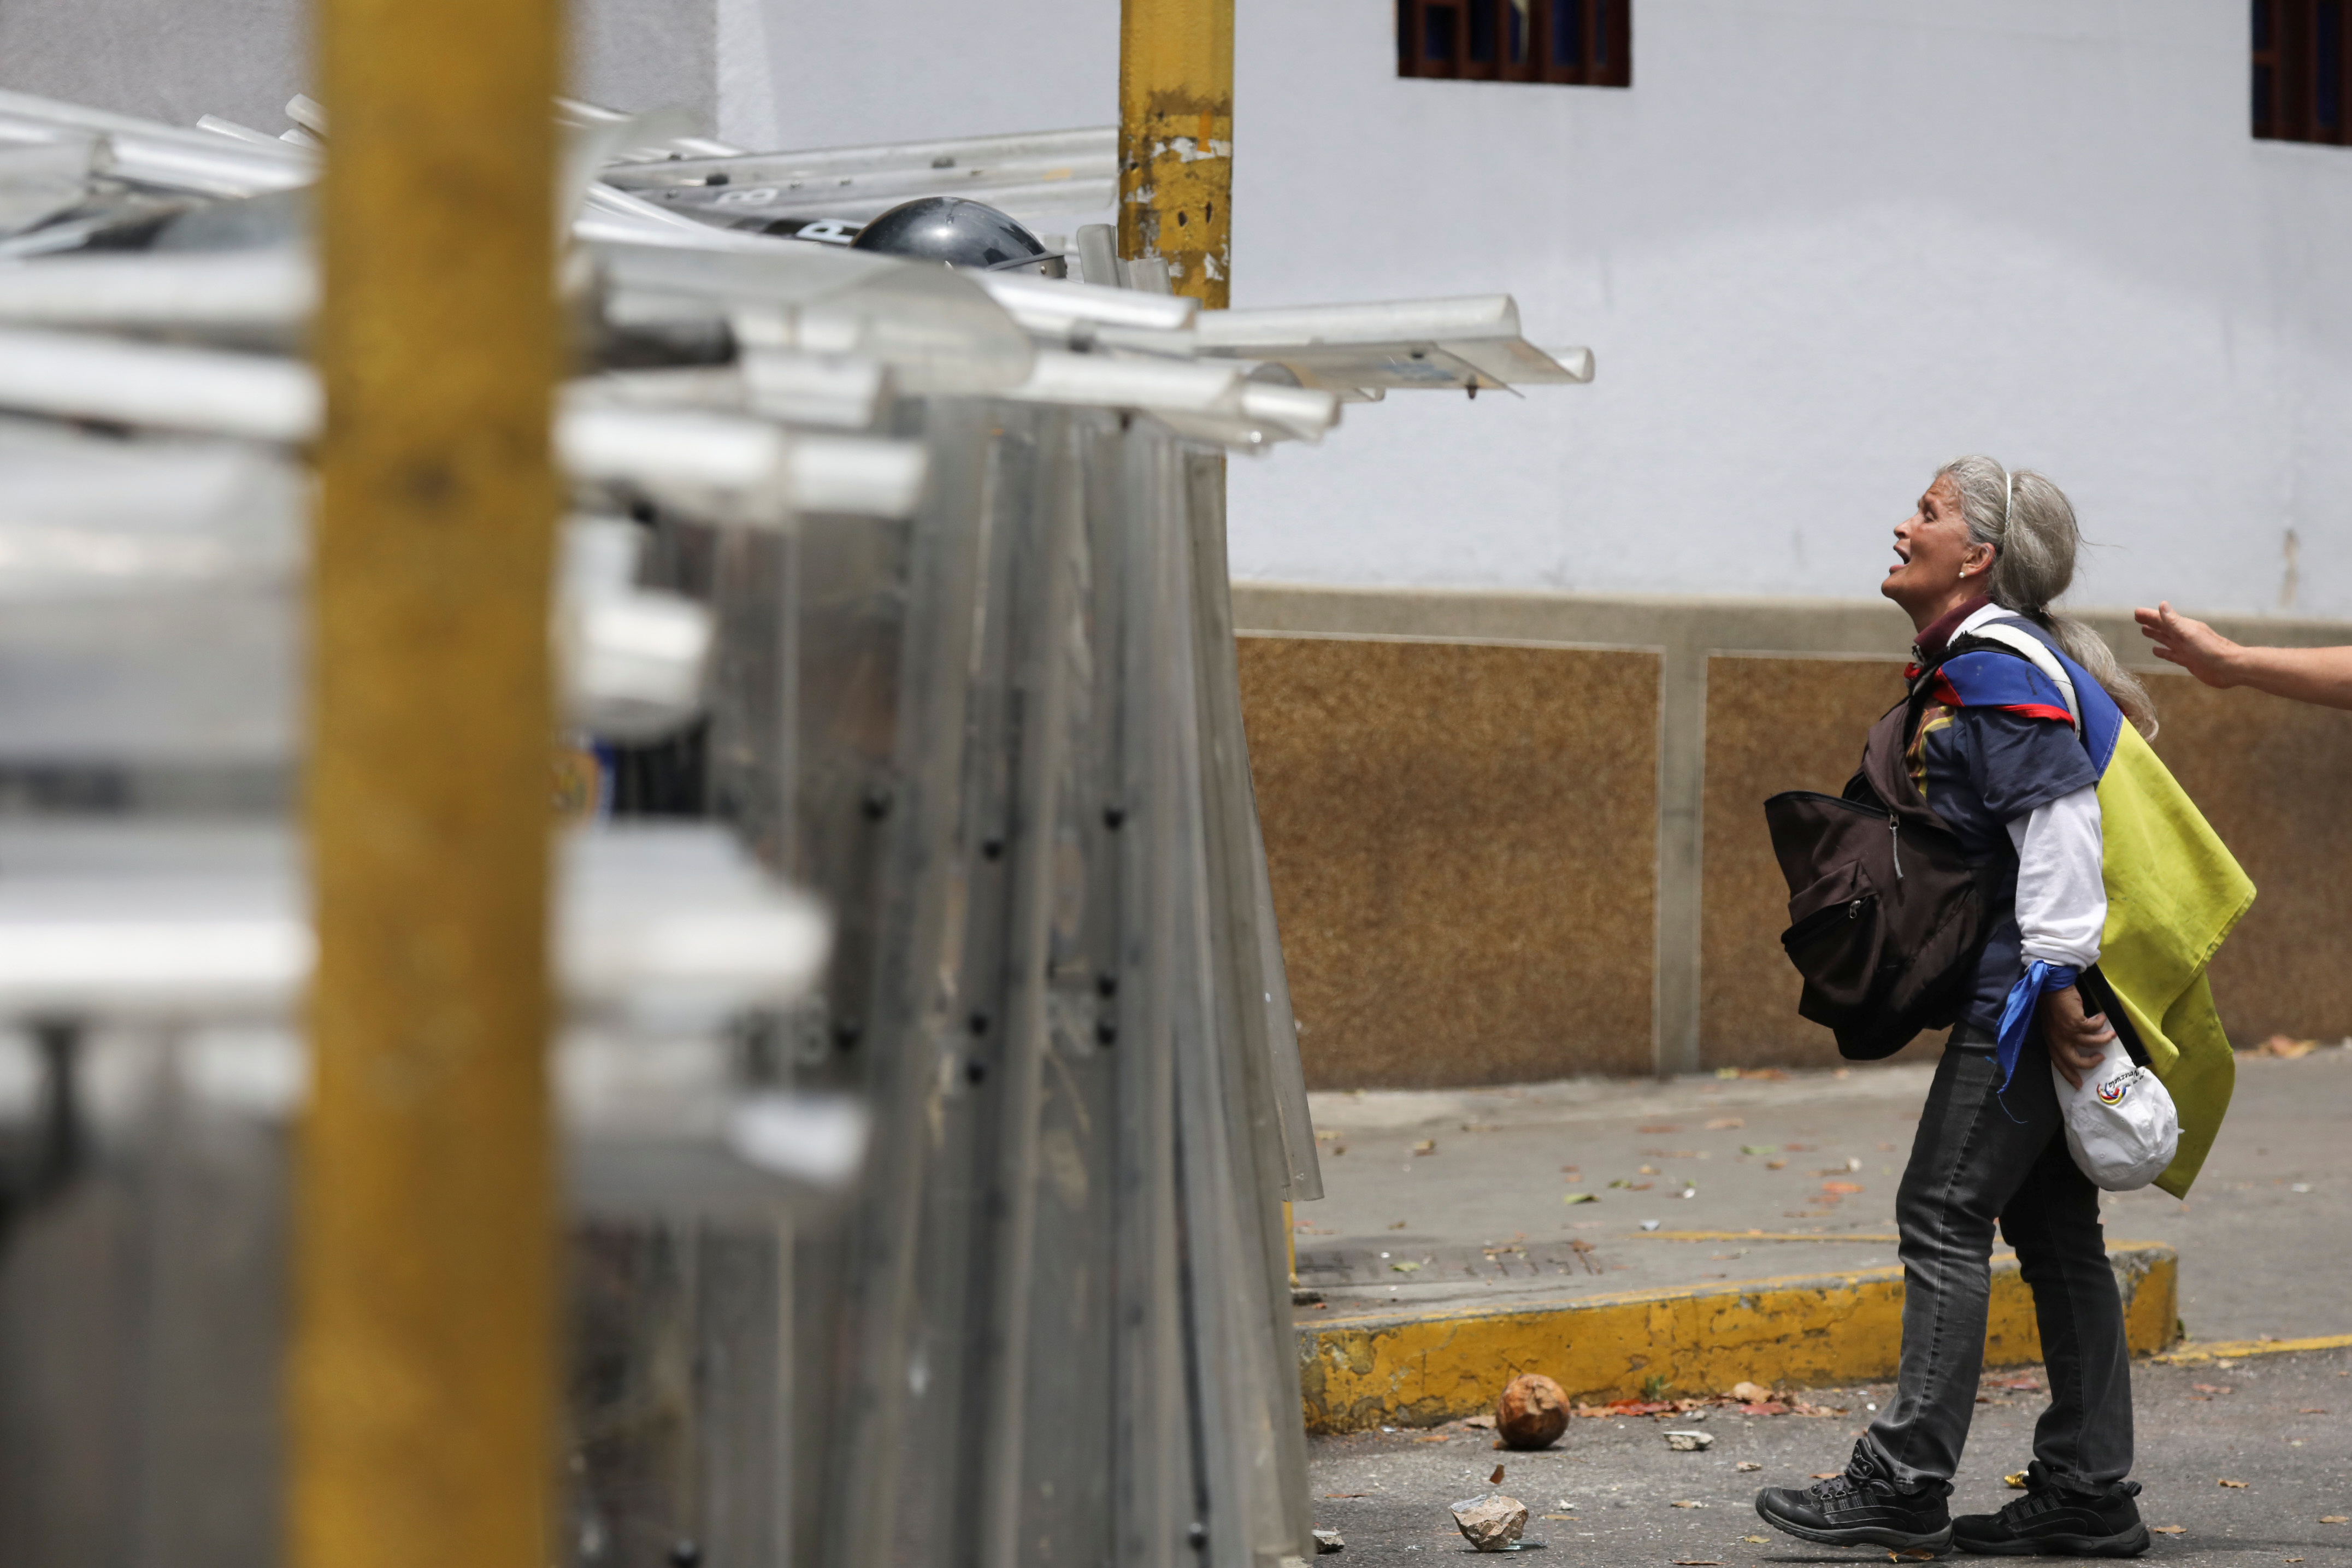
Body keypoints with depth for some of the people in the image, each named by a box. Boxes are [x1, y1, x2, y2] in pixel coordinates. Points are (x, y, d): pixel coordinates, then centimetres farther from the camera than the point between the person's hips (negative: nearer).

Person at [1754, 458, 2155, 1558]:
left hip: (2025, 985, -10)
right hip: (2037, 987, 10)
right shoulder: (1966, 663, 17)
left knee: (1946, 1216, -7)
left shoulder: (1997, 667, -14)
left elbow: (2061, 818, -23)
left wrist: (2057, 982, -26)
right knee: (2052, 1228, 11)